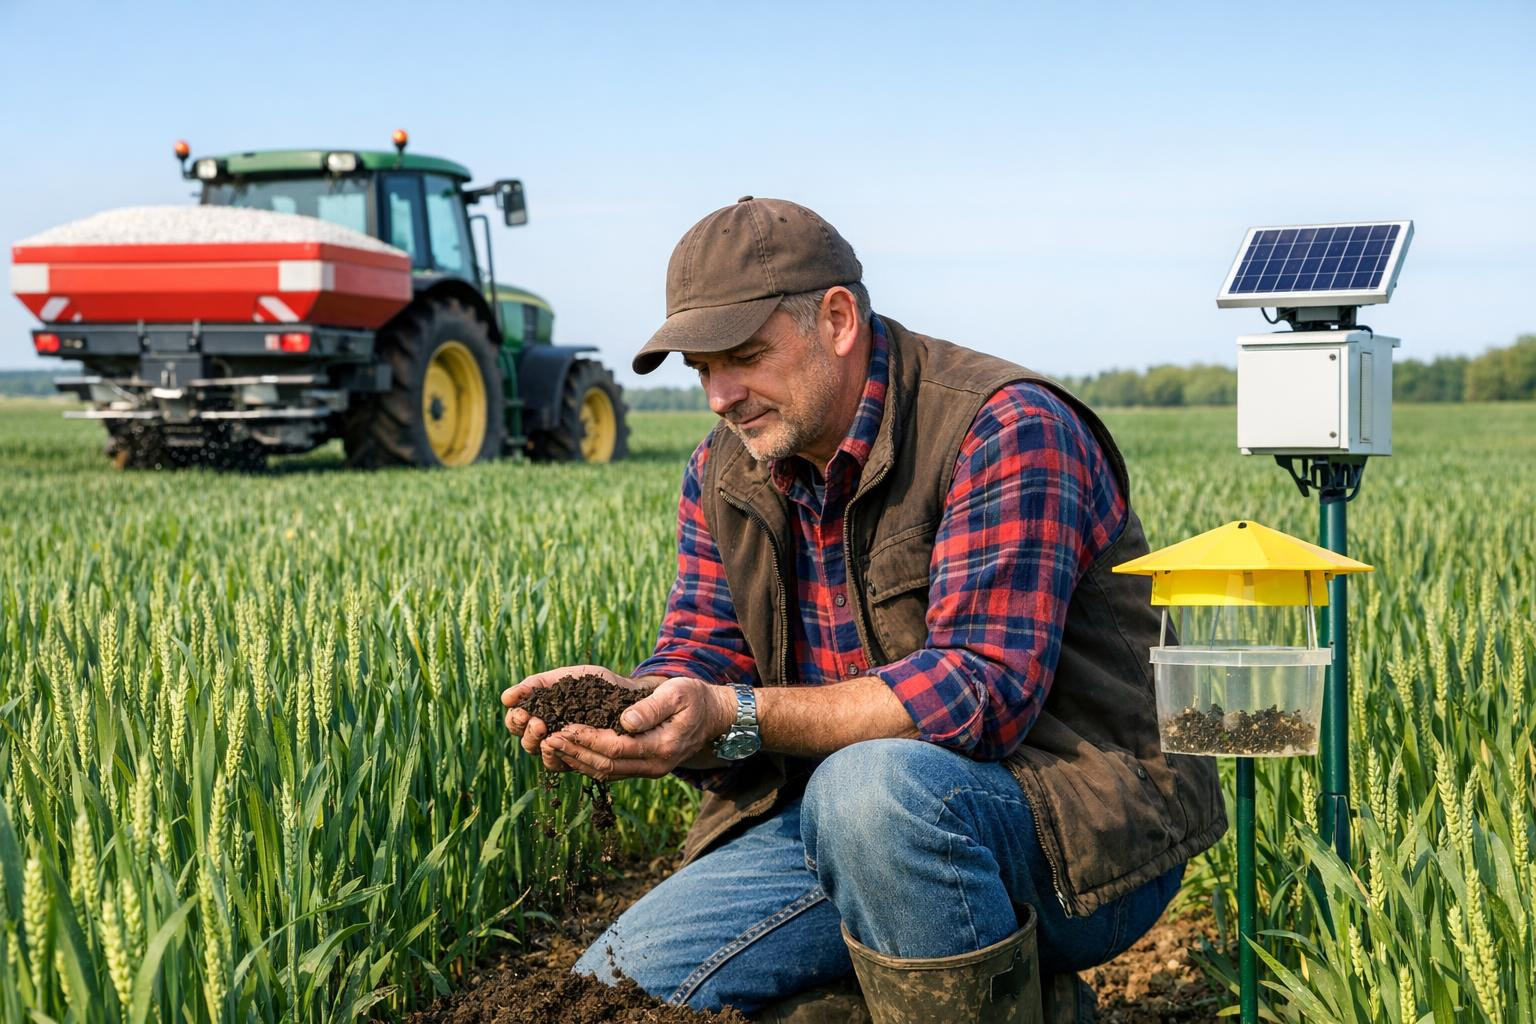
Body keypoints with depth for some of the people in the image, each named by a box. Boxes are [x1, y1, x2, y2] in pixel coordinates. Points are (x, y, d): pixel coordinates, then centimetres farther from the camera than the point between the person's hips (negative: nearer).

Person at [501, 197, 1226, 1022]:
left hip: (1084, 829, -7)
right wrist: (623, 700, -23)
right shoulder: (725, 472, 7)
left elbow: (983, 690, -27)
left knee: (871, 790, -39)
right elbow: (699, 659, 2)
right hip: (840, 814, 7)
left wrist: (735, 717, -35)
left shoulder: (1005, 430, -17)